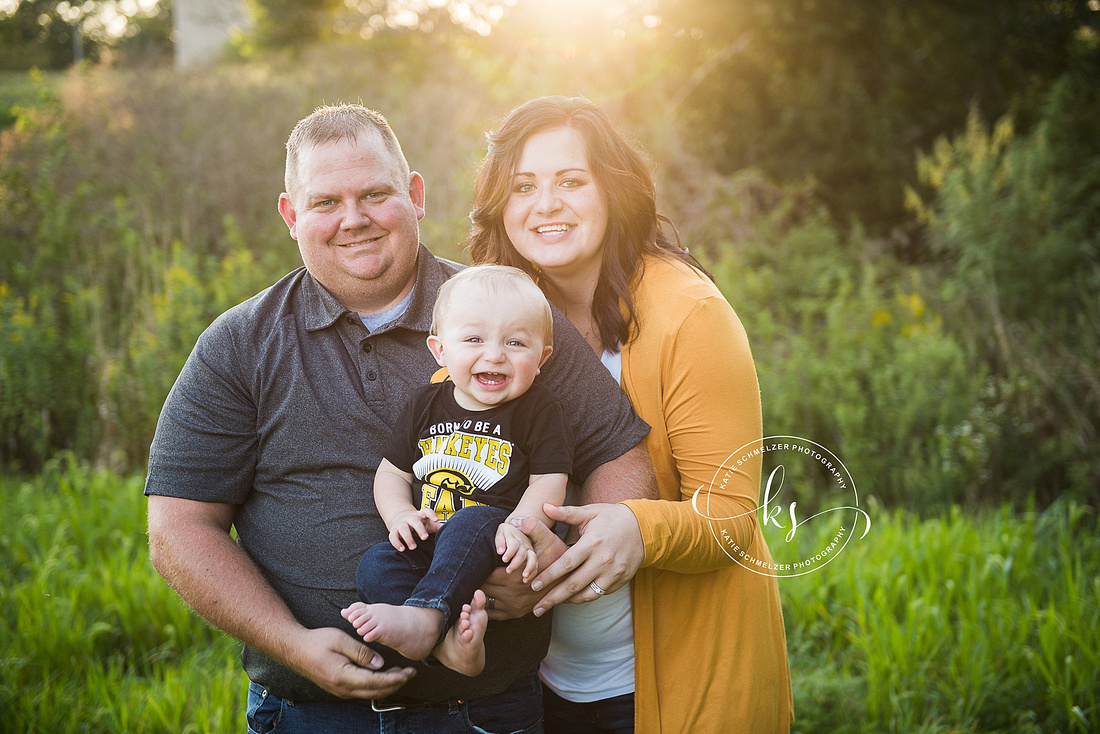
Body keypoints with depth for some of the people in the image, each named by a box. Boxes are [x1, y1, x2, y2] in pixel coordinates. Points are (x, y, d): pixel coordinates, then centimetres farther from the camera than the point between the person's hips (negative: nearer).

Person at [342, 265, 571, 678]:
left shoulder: (539, 410, 0)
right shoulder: (426, 405, 11)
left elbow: (548, 482, -5)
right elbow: (392, 472, 15)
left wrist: (519, 527, -25)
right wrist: (400, 514, -6)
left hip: (492, 542, -4)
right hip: (429, 540, 4)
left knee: (468, 523, -37)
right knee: (376, 566, -24)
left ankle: (424, 615, -46)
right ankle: (447, 640, -42)